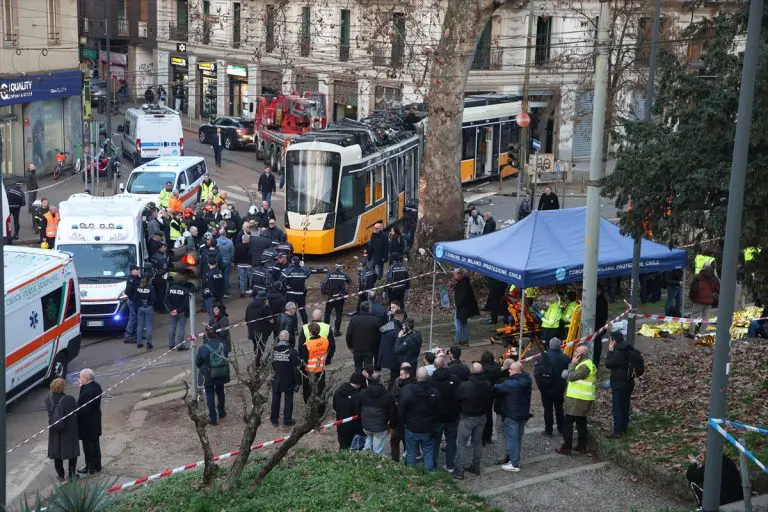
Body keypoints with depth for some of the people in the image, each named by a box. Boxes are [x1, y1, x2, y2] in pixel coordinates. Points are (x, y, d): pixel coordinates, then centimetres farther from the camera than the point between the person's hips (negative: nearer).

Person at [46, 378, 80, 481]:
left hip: (55, 433, 3)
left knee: (57, 453, 18)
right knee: (72, 453, 15)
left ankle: (60, 475, 27)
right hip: (69, 432, -3)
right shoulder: (69, 399, -22)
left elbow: (50, 414, -1)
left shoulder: (48, 401, -12)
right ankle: (72, 475, 21)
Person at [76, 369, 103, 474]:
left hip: (87, 424, -9)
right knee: (95, 443, 21)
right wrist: (82, 387, -5)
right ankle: (97, 465, 33)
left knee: (88, 445, 8)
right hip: (96, 422, 9)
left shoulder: (87, 392, -30)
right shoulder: (97, 386, -3)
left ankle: (90, 467, 20)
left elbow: (83, 410, -28)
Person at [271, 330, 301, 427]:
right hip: (289, 381, -3)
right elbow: (297, 368, -13)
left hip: (276, 381, 3)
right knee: (288, 400, 10)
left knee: (275, 399, 16)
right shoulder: (292, 352, -17)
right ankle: (287, 420, 14)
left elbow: (270, 367, 2)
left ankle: (274, 420, 25)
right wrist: (298, 382, -4)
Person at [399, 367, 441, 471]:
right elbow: (438, 411, 2)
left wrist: (403, 422, 7)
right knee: (428, 453, 14)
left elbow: (400, 411, -11)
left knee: (411, 453, 13)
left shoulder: (407, 391, -19)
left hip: (411, 428, -1)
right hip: (428, 430, 1)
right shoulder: (435, 393, -12)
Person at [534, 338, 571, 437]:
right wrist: (564, 385, 9)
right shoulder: (565, 358, -9)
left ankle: (549, 430, 11)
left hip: (546, 389, -3)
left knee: (548, 409, 7)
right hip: (560, 389, 3)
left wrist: (540, 386, -3)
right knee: (559, 408, 18)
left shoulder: (543, 357, -17)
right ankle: (561, 428, 27)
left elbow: (537, 373, -15)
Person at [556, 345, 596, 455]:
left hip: (577, 400, -10)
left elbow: (571, 376, -22)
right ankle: (582, 445, 20)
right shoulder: (588, 364, 16)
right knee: (581, 422, 14)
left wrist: (572, 364, -13)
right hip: (583, 400, 10)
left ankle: (567, 447, -2)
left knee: (568, 423, -4)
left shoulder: (585, 366, -19)